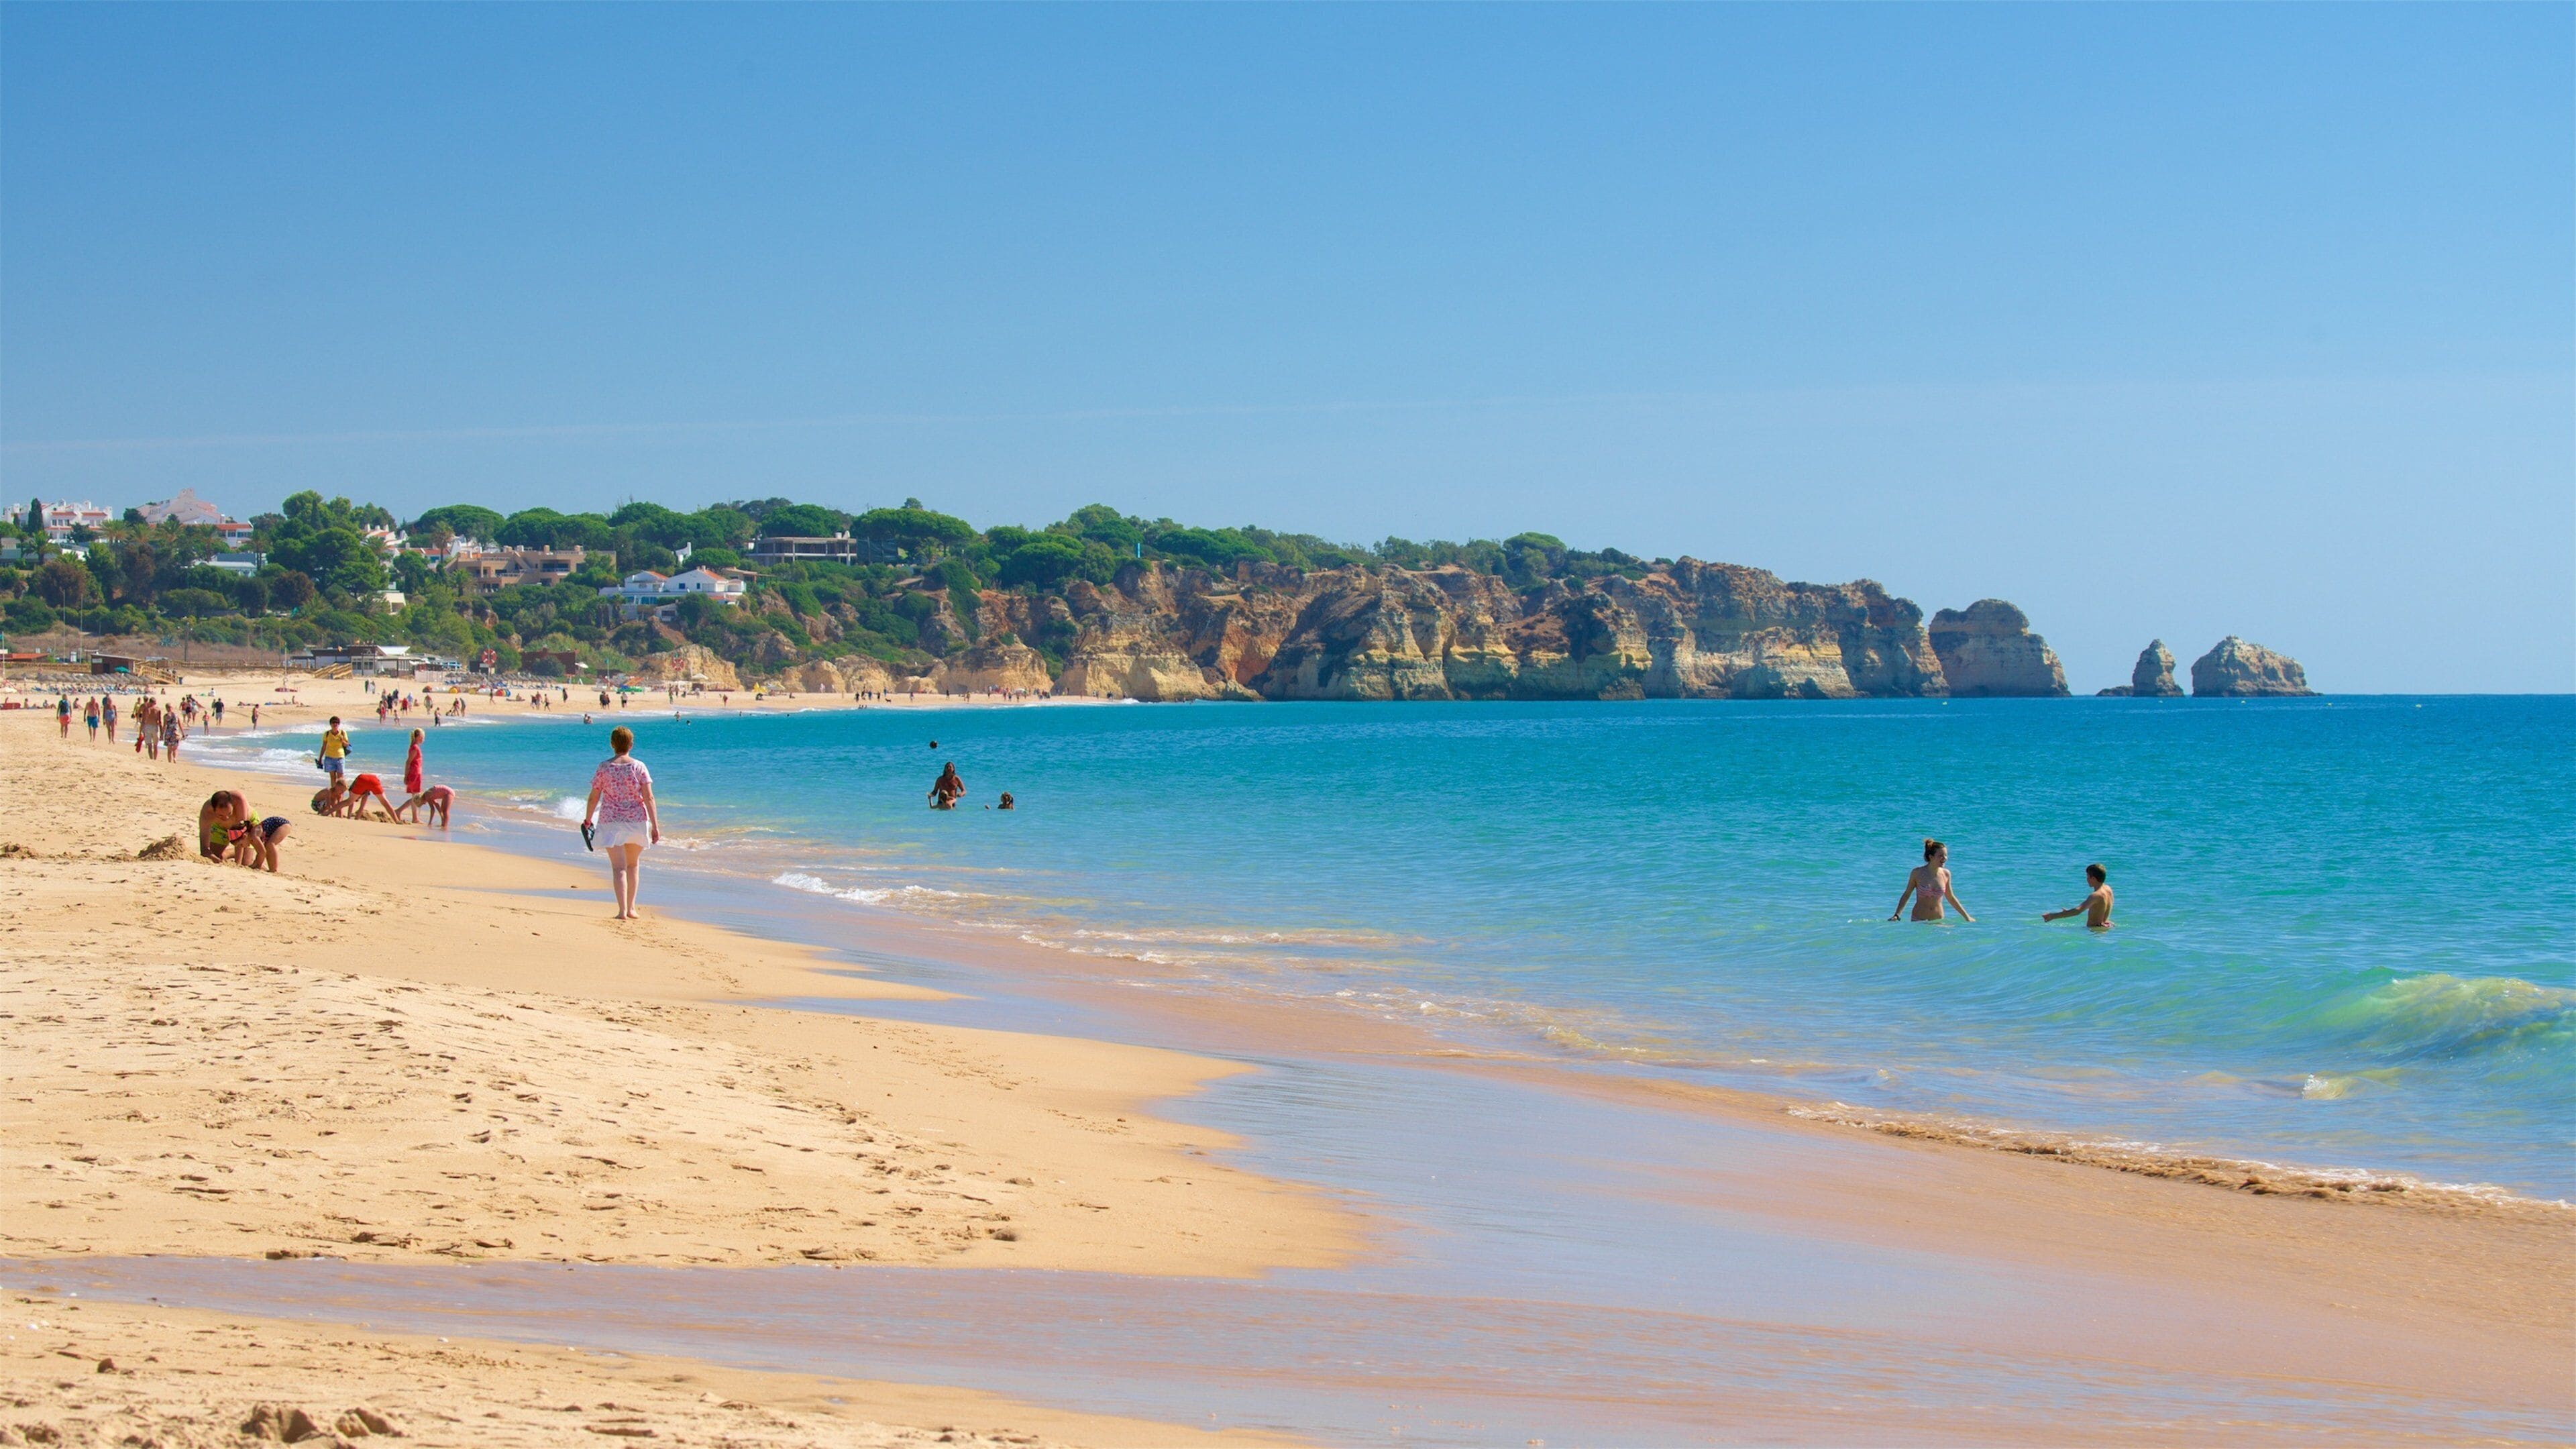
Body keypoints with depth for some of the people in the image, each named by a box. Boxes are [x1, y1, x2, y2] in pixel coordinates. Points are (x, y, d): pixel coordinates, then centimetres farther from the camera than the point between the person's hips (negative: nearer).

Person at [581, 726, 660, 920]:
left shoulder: (604, 767, -4)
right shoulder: (639, 767, -3)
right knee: (633, 864, 20)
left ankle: (623, 911, -16)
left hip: (611, 821, -1)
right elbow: (649, 798, -8)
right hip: (637, 821, 1)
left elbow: (594, 797, 1)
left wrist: (587, 820, 17)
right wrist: (655, 826, -5)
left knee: (618, 867, -3)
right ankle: (631, 908, 25)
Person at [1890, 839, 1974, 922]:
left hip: (1938, 921, 3)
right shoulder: (1918, 873, -6)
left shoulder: (1946, 874, 1)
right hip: (1918, 920, -3)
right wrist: (1897, 915, -9)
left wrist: (1966, 916, 18)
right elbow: (1906, 895, 1)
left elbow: (1951, 898, 15)